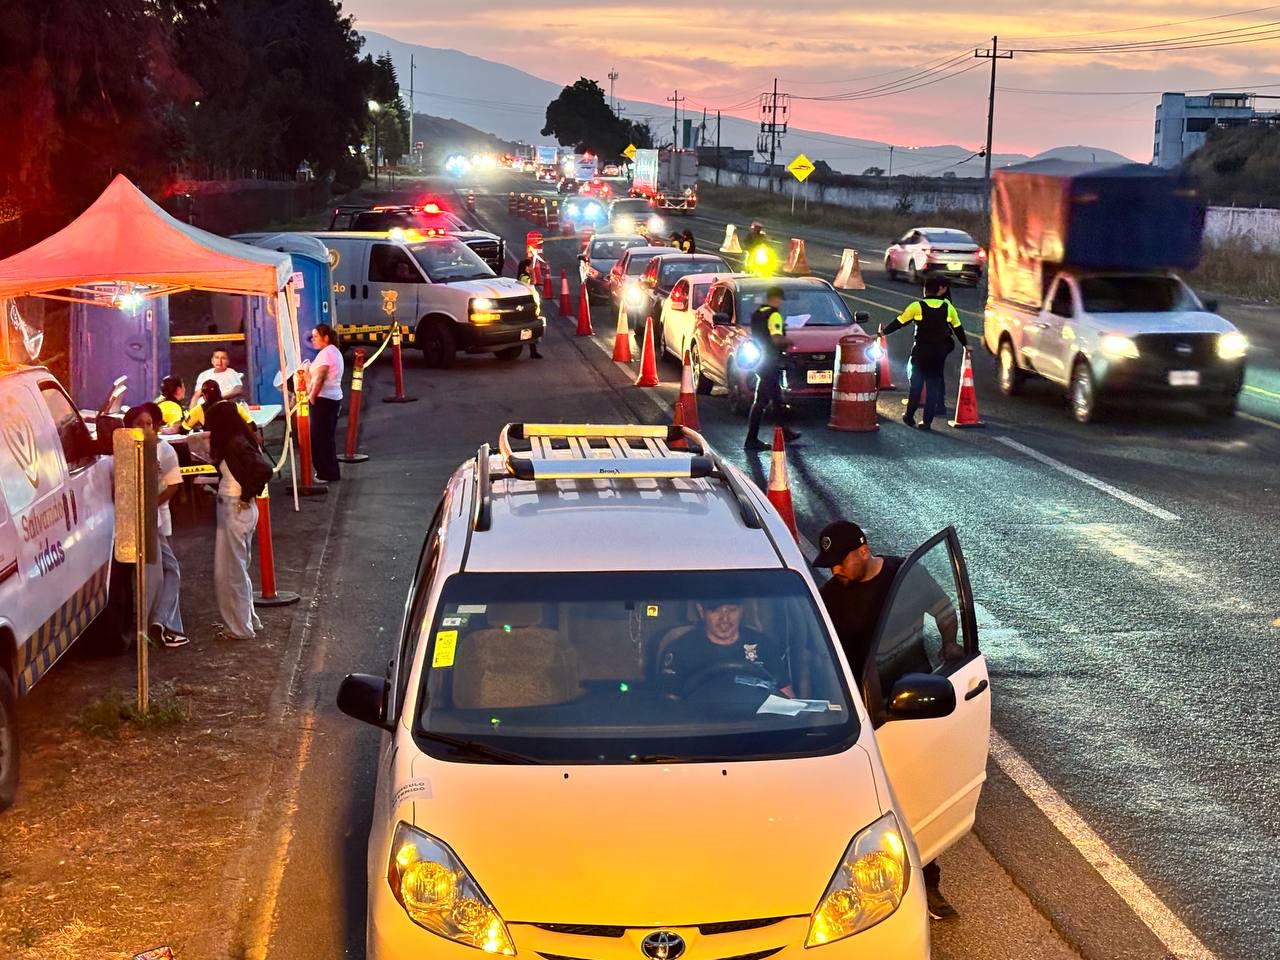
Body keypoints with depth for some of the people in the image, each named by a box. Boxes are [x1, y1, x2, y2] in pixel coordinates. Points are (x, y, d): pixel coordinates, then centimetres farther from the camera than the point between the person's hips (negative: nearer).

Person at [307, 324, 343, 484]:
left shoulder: (325, 353, -15)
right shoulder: (335, 351, 17)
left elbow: (319, 378, -18)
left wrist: (312, 396, -10)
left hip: (323, 399, -10)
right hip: (335, 398, 10)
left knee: (320, 437, -3)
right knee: (328, 436, 15)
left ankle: (328, 474, 1)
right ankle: (331, 472, 21)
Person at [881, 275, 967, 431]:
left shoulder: (917, 306, -8)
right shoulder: (948, 307, 2)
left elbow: (899, 322, -3)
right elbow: (958, 328, 12)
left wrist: (884, 332, 8)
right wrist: (965, 344, 25)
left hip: (921, 352, -2)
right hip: (940, 352, 2)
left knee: (916, 384, 10)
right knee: (933, 386, 6)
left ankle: (909, 417, 15)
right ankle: (927, 421, 4)